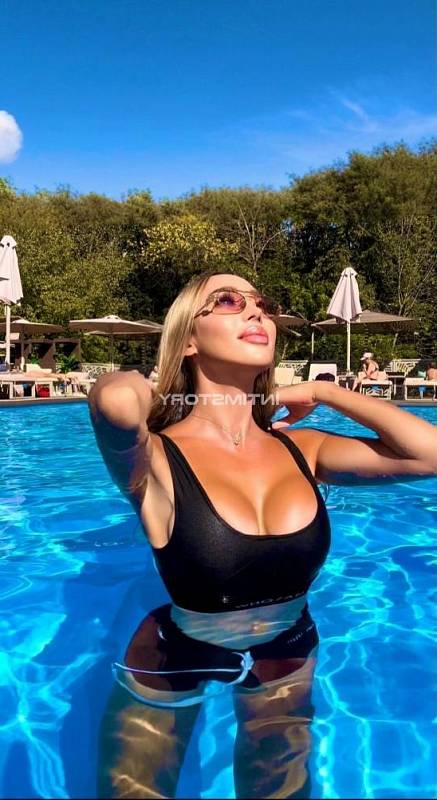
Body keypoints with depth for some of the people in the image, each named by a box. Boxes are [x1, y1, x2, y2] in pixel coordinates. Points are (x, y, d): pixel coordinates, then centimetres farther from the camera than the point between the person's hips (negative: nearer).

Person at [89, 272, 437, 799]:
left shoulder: (300, 449, -12)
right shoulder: (157, 461, -27)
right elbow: (115, 398, -51)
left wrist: (322, 391, -14)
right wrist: (151, 395, -27)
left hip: (286, 664, 4)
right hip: (173, 669, -3)